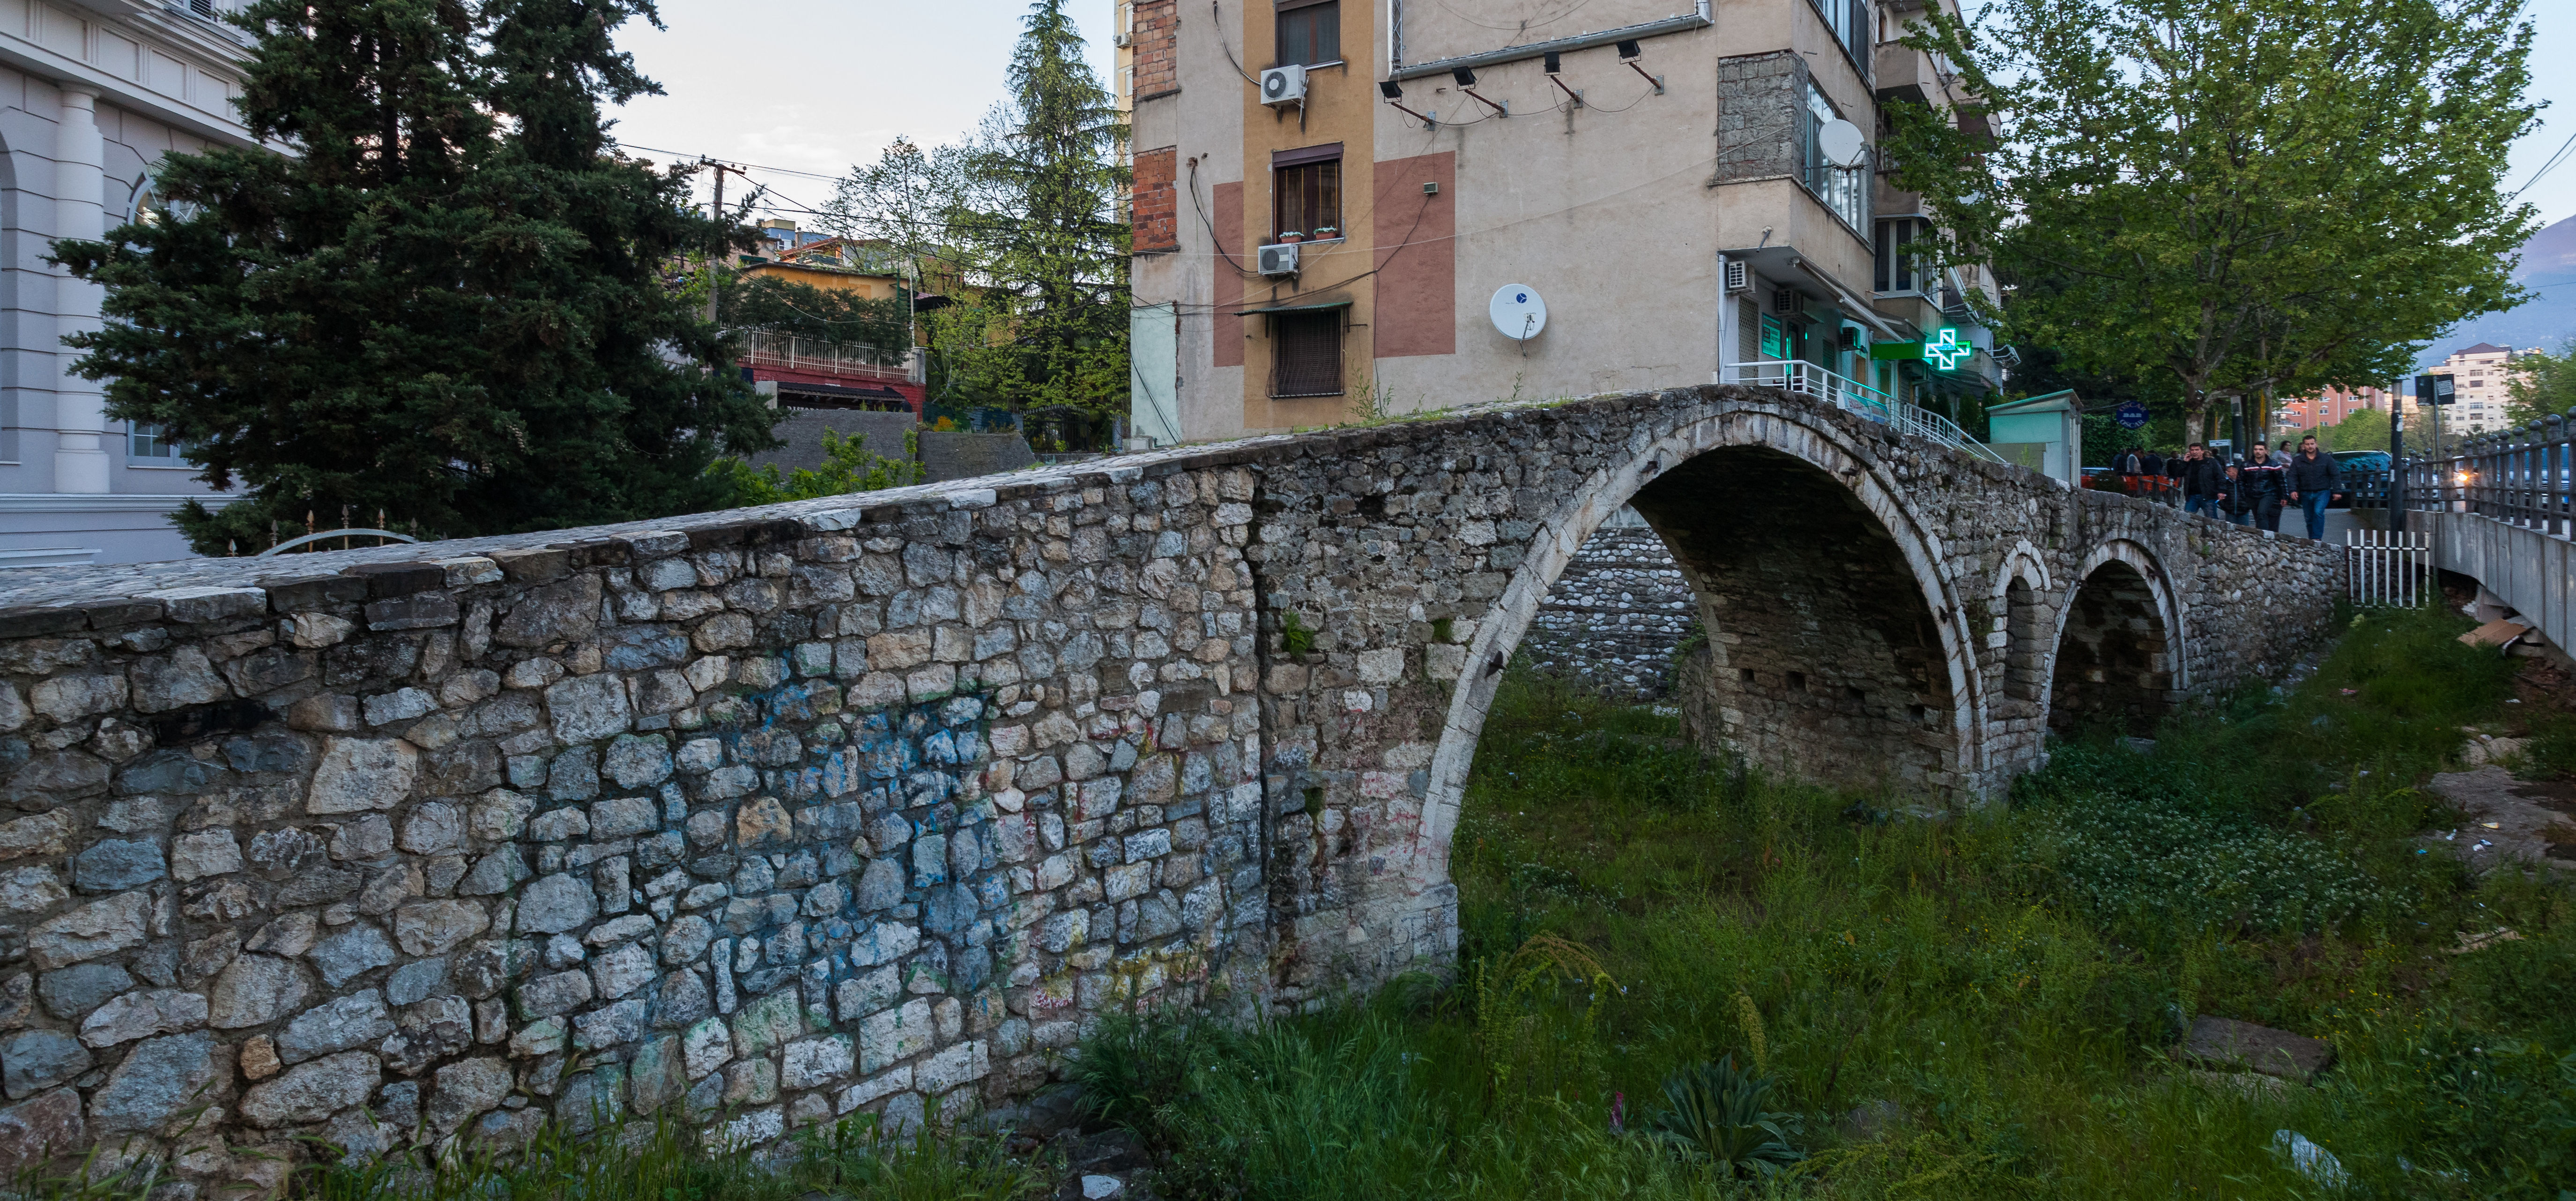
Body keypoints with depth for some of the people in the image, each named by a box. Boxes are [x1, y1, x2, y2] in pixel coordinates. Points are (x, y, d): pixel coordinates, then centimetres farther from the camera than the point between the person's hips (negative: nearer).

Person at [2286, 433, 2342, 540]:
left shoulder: (2326, 458, 3)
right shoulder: (2297, 460, 6)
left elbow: (2336, 475, 4)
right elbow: (2292, 477, 2)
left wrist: (2337, 491, -4)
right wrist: (2293, 490, -14)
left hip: (2322, 492, -3)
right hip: (2306, 494, 3)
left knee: (2318, 513, -22)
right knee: (2309, 519, 8)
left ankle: (2317, 538, -24)